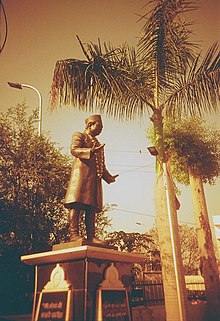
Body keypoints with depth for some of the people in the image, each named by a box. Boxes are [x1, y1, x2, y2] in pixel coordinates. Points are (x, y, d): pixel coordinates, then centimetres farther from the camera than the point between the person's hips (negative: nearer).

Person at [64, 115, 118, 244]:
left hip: (95, 178, 8)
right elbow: (74, 150, -11)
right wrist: (91, 151, -24)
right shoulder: (79, 135, 9)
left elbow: (102, 165, 28)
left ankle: (91, 236, 3)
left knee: (92, 207, 3)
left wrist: (108, 177, 14)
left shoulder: (98, 144, 31)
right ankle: (74, 234, -13)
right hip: (81, 173, -7)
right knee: (77, 204, -13)